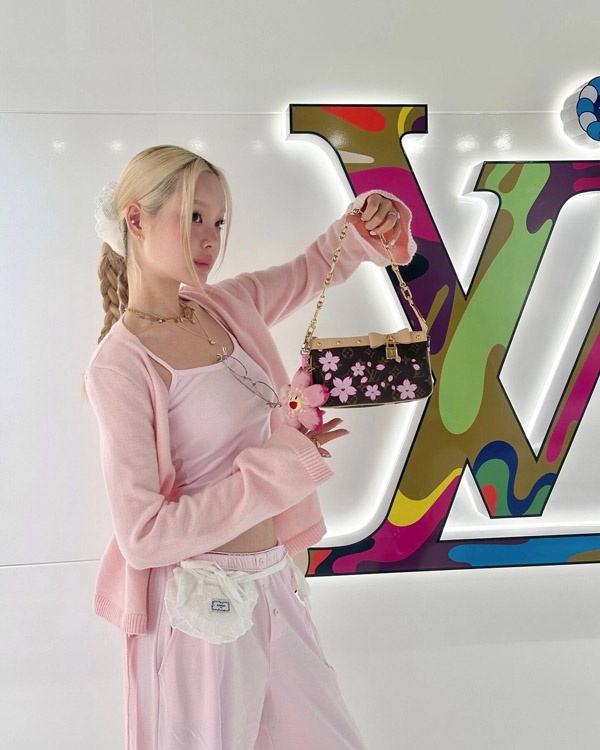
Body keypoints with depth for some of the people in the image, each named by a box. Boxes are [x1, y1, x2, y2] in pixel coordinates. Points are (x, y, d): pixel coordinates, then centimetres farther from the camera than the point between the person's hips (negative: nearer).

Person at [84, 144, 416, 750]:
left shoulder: (223, 308, 1)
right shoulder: (120, 366, -18)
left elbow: (314, 266, 16)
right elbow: (143, 536, -21)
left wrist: (366, 225, -6)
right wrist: (277, 468, -18)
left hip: (270, 584, 7)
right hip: (202, 606, -7)